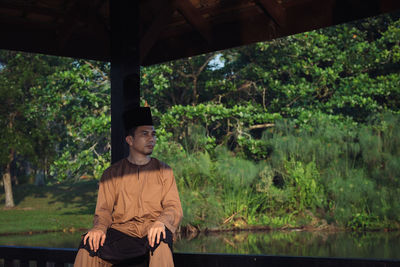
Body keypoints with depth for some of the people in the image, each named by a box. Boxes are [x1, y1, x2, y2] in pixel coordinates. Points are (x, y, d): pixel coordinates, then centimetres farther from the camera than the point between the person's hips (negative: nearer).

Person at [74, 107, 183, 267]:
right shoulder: (112, 173, 15)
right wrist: (99, 228, -17)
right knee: (88, 243, -29)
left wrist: (160, 222, -19)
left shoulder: (163, 171, 14)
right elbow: (104, 209, 8)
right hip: (121, 232, 1)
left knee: (161, 242, -37)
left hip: (151, 233, -1)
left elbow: (174, 208, 5)